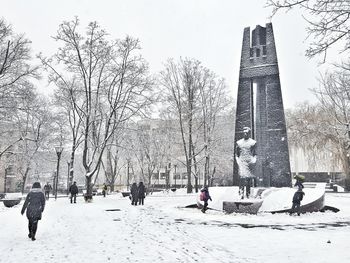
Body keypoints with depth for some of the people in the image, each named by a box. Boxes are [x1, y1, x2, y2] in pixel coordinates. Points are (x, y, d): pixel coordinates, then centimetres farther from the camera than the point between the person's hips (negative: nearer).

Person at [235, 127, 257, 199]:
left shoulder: (253, 142, 9)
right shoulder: (238, 142, 13)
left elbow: (255, 154, 10)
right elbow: (237, 154, 14)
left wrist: (254, 160, -6)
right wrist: (238, 161, 0)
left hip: (250, 162, 0)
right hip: (241, 162, 0)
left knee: (249, 179, 1)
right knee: (242, 177, -17)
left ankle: (248, 195, 10)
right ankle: (241, 194, -20)